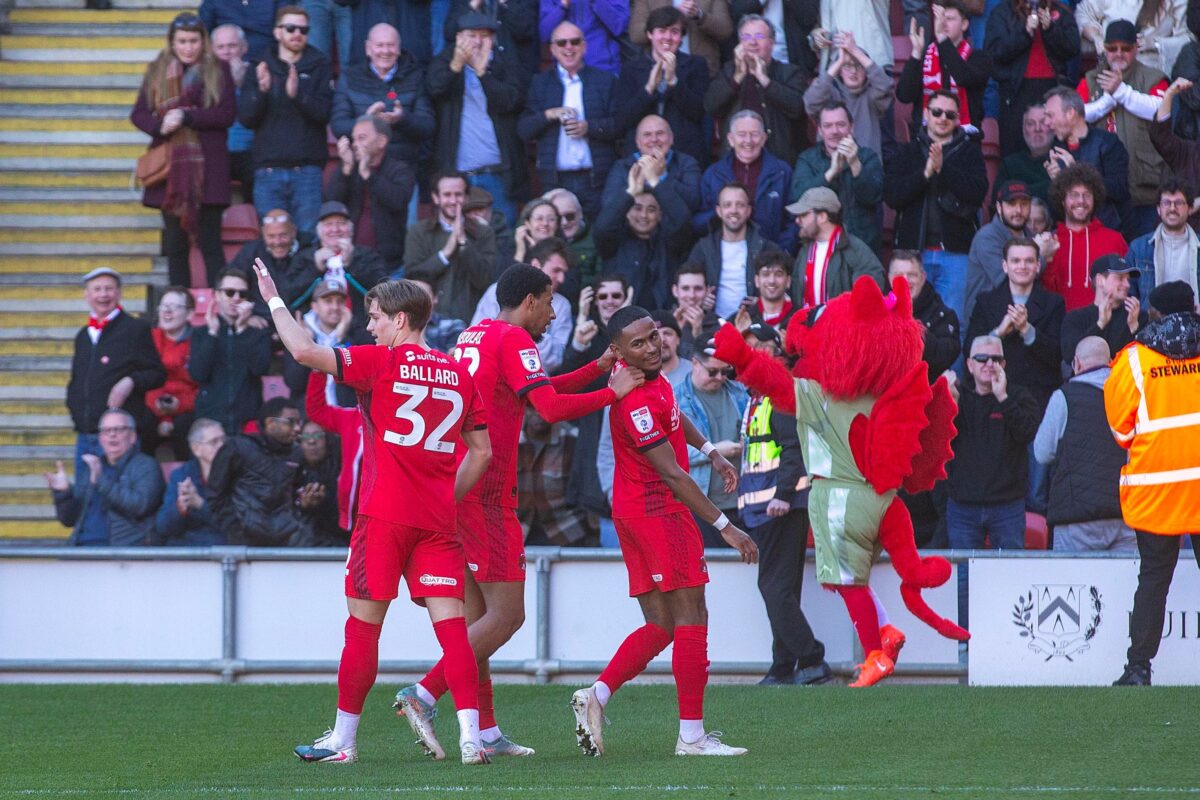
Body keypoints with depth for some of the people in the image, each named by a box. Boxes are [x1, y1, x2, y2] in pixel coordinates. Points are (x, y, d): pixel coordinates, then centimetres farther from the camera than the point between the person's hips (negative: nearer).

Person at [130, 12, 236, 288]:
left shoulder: (218, 70, 4)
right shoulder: (157, 71, 11)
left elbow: (227, 114, -6)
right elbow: (138, 114, 7)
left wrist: (187, 117, -16)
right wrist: (160, 126, -14)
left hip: (206, 168, -3)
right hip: (169, 167, 3)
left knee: (210, 243, -4)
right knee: (175, 244, 4)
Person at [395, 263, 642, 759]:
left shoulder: (474, 336, 20)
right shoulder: (513, 340, -8)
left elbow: (535, 392, 31)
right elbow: (550, 408, -17)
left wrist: (596, 368, 26)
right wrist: (613, 392, -6)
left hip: (453, 489, 10)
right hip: (486, 495, -10)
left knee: (478, 619, 10)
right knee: (506, 616, -7)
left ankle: (485, 732, 9)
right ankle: (423, 696, -14)